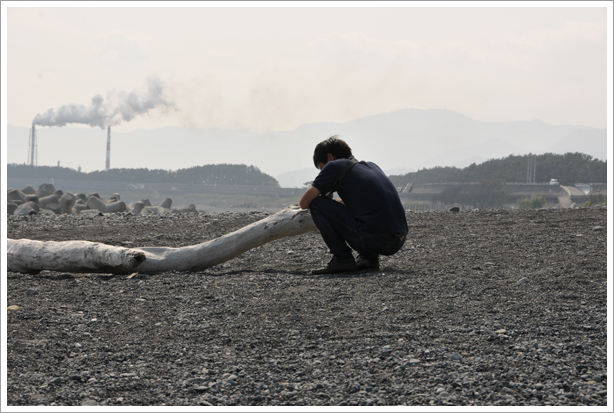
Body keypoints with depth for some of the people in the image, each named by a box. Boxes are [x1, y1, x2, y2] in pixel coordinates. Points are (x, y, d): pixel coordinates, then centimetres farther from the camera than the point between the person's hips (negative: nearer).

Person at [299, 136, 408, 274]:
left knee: (317, 204, 2)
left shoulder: (334, 166, 3)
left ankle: (342, 259, 1)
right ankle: (369, 257, 17)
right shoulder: (371, 165, 24)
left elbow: (304, 203, 3)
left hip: (375, 239, -8)